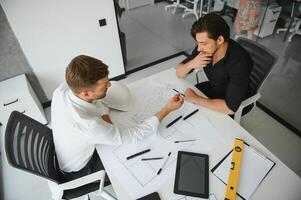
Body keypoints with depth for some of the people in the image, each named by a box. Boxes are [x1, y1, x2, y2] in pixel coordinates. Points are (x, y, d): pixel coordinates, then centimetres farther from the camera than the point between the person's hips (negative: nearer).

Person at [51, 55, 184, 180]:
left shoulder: (64, 88, -24)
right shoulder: (89, 125, -45)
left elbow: (94, 101, -3)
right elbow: (134, 135, -32)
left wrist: (106, 119, -18)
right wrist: (167, 109, -26)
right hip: (79, 172, -5)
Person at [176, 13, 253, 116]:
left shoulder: (240, 61, -35)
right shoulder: (204, 48, -18)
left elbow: (230, 107, -36)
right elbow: (179, 73, -9)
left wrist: (195, 99, -30)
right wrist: (191, 64, -30)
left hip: (237, 104, -5)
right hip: (213, 88, 5)